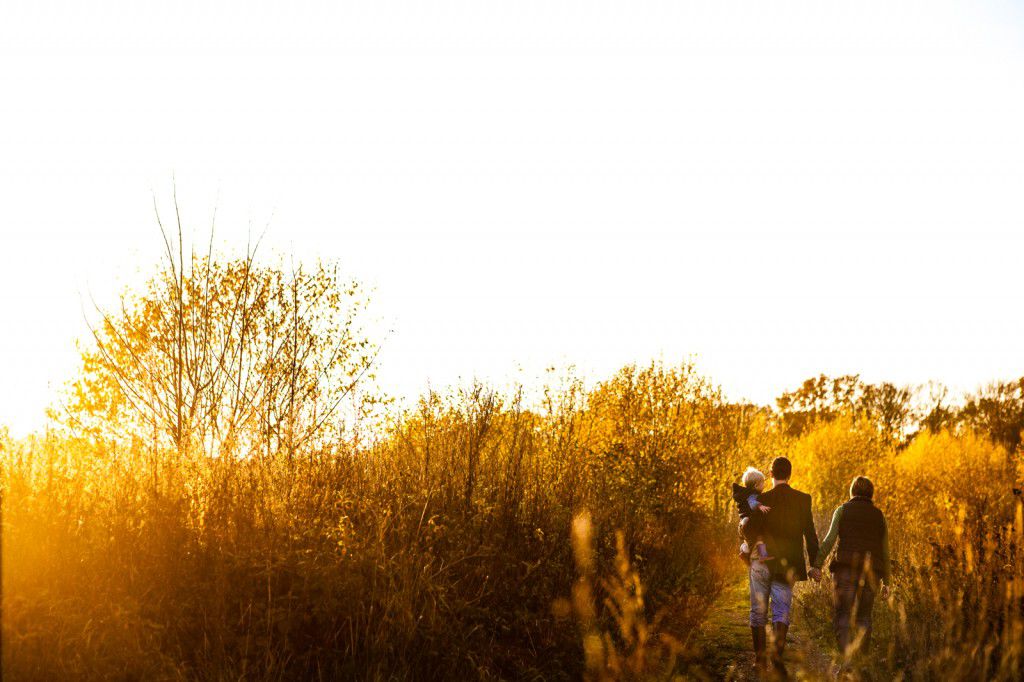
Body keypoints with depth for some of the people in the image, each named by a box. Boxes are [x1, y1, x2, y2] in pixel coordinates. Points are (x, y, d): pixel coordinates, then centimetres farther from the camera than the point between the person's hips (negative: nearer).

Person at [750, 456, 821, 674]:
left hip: (762, 563, -1)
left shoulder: (762, 499, -6)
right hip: (787, 566, 1)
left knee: (758, 612, 10)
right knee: (781, 611, 5)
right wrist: (815, 564, 5)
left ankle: (760, 658, 11)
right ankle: (777, 653, -15)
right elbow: (810, 533, -1)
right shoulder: (803, 499, -2)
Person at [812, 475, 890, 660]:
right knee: (864, 616, 13)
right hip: (871, 570, 3)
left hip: (847, 567, -3)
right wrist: (885, 581, 20)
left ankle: (846, 654, -25)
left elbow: (830, 539, -5)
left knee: (843, 615, -4)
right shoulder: (879, 515, 15)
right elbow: (885, 550, 14)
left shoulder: (843, 510, 7)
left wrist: (817, 565, -8)